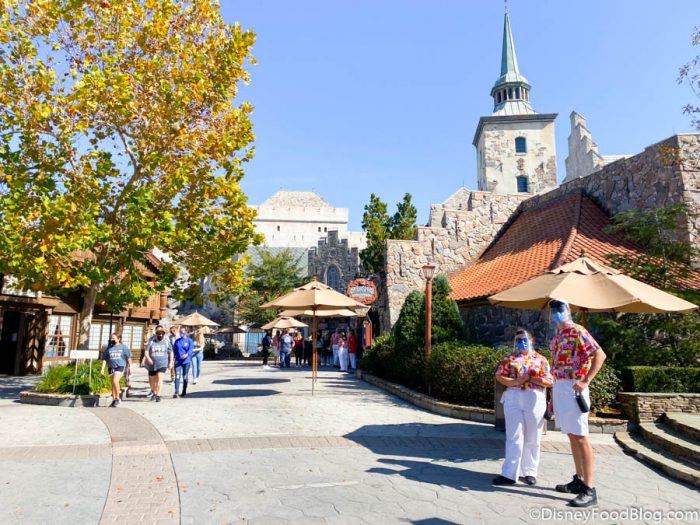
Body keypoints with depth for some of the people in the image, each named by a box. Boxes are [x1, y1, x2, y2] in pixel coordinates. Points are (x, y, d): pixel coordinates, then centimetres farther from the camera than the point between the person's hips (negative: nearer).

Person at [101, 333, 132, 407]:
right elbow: (104, 359, 12)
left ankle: (118, 398, -7)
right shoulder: (108, 348, 10)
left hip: (120, 366, -4)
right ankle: (114, 400, 20)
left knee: (115, 381, -21)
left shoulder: (123, 347, 2)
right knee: (112, 384, 9)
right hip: (111, 367, 5)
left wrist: (130, 367, 0)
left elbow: (128, 357, 3)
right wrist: (103, 368, 4)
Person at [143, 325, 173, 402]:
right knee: (151, 380, 13)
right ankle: (154, 393, 39)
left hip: (163, 364, -2)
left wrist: (171, 362, 5)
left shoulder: (166, 341, 1)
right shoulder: (152, 341, 0)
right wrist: (148, 358, -24)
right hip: (152, 364, 2)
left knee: (159, 378, -19)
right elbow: (146, 351, -4)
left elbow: (171, 352, 9)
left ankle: (158, 395, -14)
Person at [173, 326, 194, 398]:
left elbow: (191, 349, -14)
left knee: (185, 377, 8)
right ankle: (176, 392, -16)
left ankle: (184, 392, 20)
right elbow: (174, 350, 16)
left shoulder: (189, 341, 0)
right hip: (178, 361, 2)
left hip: (186, 361, -2)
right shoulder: (177, 341, 11)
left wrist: (186, 354, -33)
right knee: (177, 376, -11)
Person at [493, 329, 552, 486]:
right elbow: (499, 376, 1)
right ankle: (509, 474, -1)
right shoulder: (509, 358, 10)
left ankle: (529, 472, 19)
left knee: (532, 439, 7)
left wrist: (531, 378, -10)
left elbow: (549, 382, 4)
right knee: (514, 438, -2)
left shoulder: (541, 359, 10)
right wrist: (516, 381, -14)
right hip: (513, 399, 0)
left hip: (535, 400, 0)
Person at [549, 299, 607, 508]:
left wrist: (585, 381, -22)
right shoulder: (557, 335, 17)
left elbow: (600, 354, -17)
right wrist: (553, 395, 20)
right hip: (559, 387, 9)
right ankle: (579, 480, 23)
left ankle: (589, 490, -3)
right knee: (572, 436, 14)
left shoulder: (577, 331, -9)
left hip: (572, 388, -9)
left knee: (580, 437, -7)